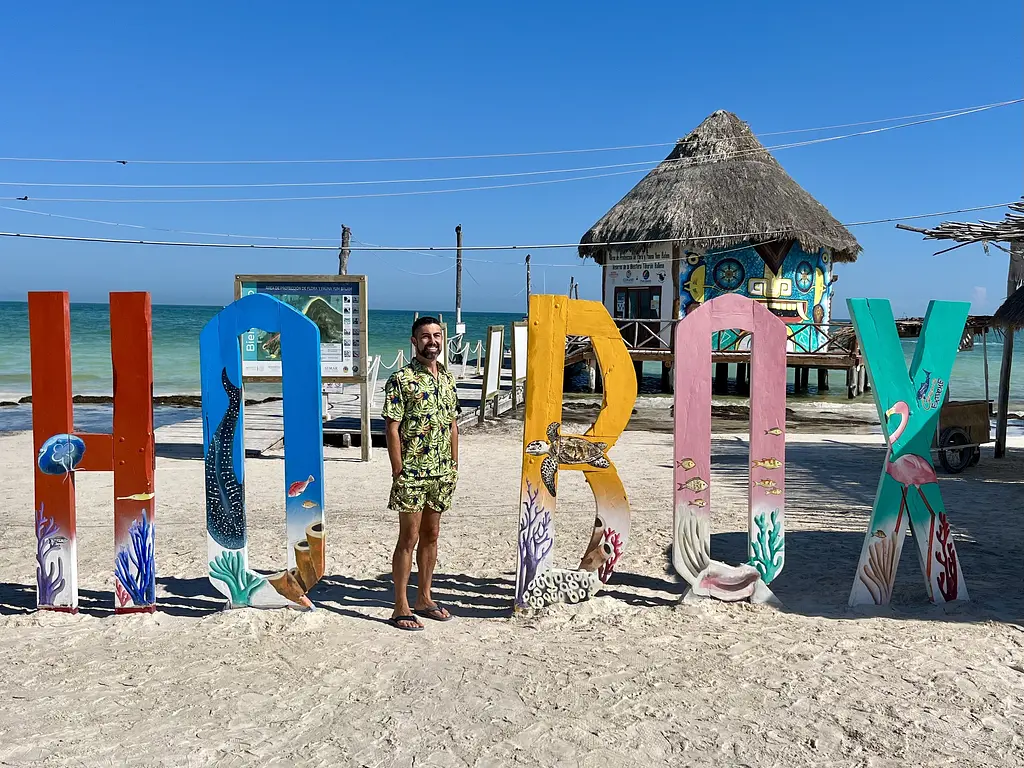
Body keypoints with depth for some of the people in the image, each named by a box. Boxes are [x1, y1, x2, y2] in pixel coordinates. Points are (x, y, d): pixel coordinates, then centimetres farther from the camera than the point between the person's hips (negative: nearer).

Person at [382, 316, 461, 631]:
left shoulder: (447, 379, 10)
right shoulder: (401, 379, -9)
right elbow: (392, 429, -11)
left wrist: (454, 466, 10)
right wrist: (398, 472, -15)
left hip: (442, 473, 6)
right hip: (412, 474, -6)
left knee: (431, 536, 14)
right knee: (409, 538, -1)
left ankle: (424, 599, 26)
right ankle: (401, 608, 8)